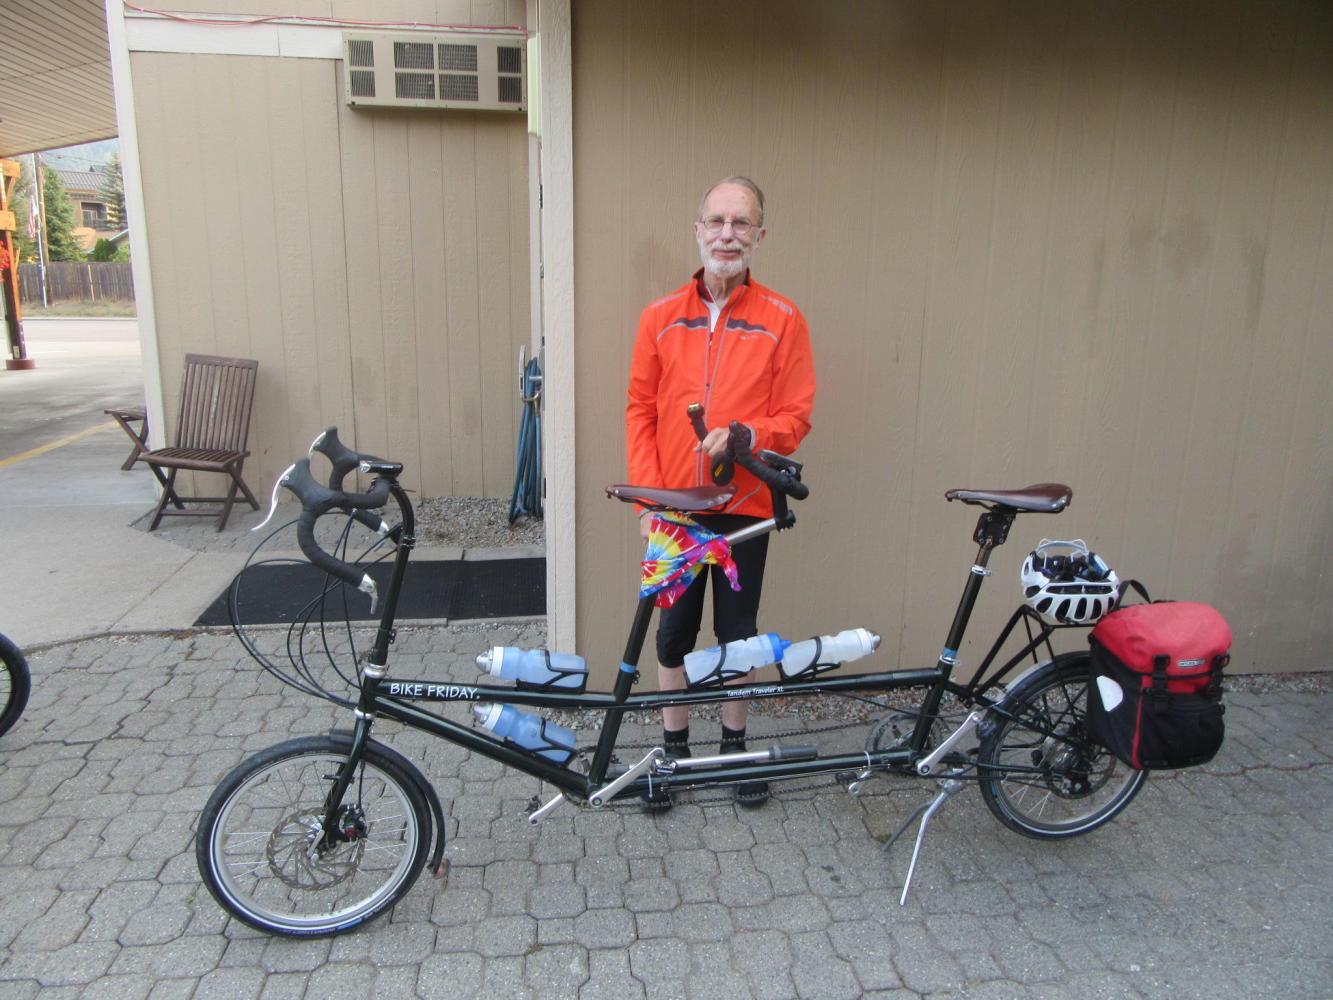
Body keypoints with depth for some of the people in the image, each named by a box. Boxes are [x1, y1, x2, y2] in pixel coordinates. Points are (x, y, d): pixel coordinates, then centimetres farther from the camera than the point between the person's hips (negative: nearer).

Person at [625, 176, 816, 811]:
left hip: (744, 508, -1)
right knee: (673, 632, 12)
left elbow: (796, 417, -2)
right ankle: (674, 747, 31)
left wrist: (743, 435, -22)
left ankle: (735, 743, 32)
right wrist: (648, 500, -3)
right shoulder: (661, 317, 3)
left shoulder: (781, 320, -2)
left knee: (738, 632, 11)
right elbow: (640, 412, 4)